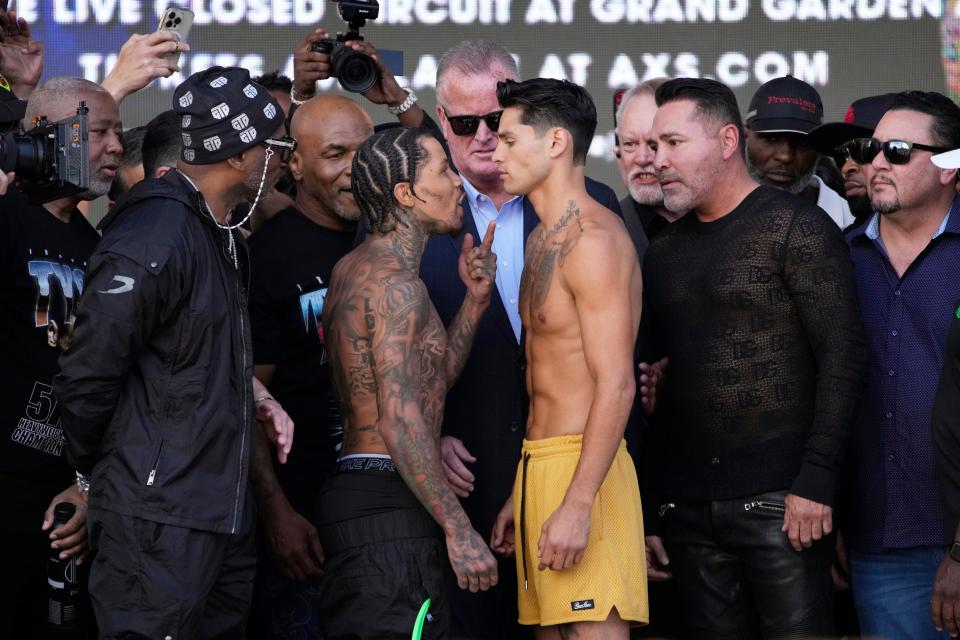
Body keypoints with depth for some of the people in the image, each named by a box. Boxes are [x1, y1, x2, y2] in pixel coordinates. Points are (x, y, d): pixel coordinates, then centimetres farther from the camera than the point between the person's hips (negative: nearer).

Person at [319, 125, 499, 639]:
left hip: (349, 494, 11)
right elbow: (400, 421, -21)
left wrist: (474, 300, 12)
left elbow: (430, 381, 22)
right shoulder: (396, 283, -14)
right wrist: (459, 530, -21)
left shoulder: (350, 269, 17)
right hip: (390, 504, -11)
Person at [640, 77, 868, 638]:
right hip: (688, 506, 6)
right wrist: (652, 514, 10)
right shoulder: (663, 252, 16)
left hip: (779, 502, -6)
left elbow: (844, 355, -9)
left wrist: (817, 481, -17)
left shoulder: (795, 227, -3)